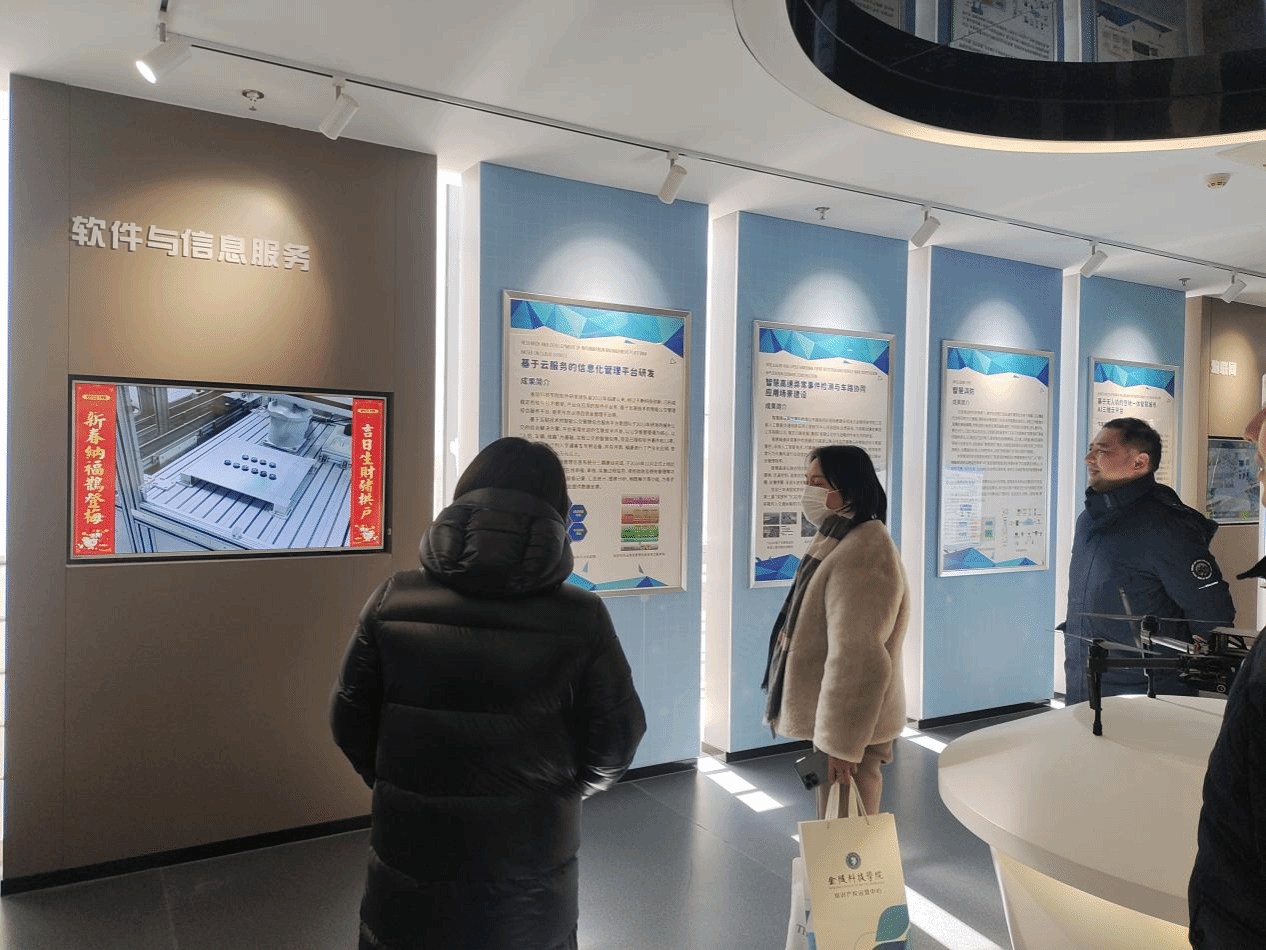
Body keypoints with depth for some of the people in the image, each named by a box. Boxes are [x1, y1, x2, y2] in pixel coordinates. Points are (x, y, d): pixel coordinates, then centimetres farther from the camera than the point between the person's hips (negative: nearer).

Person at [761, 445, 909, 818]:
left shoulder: (861, 555, -25)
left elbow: (855, 659, -27)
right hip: (839, 715, 10)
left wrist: (840, 741, -24)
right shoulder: (840, 541, 10)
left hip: (849, 723, -10)